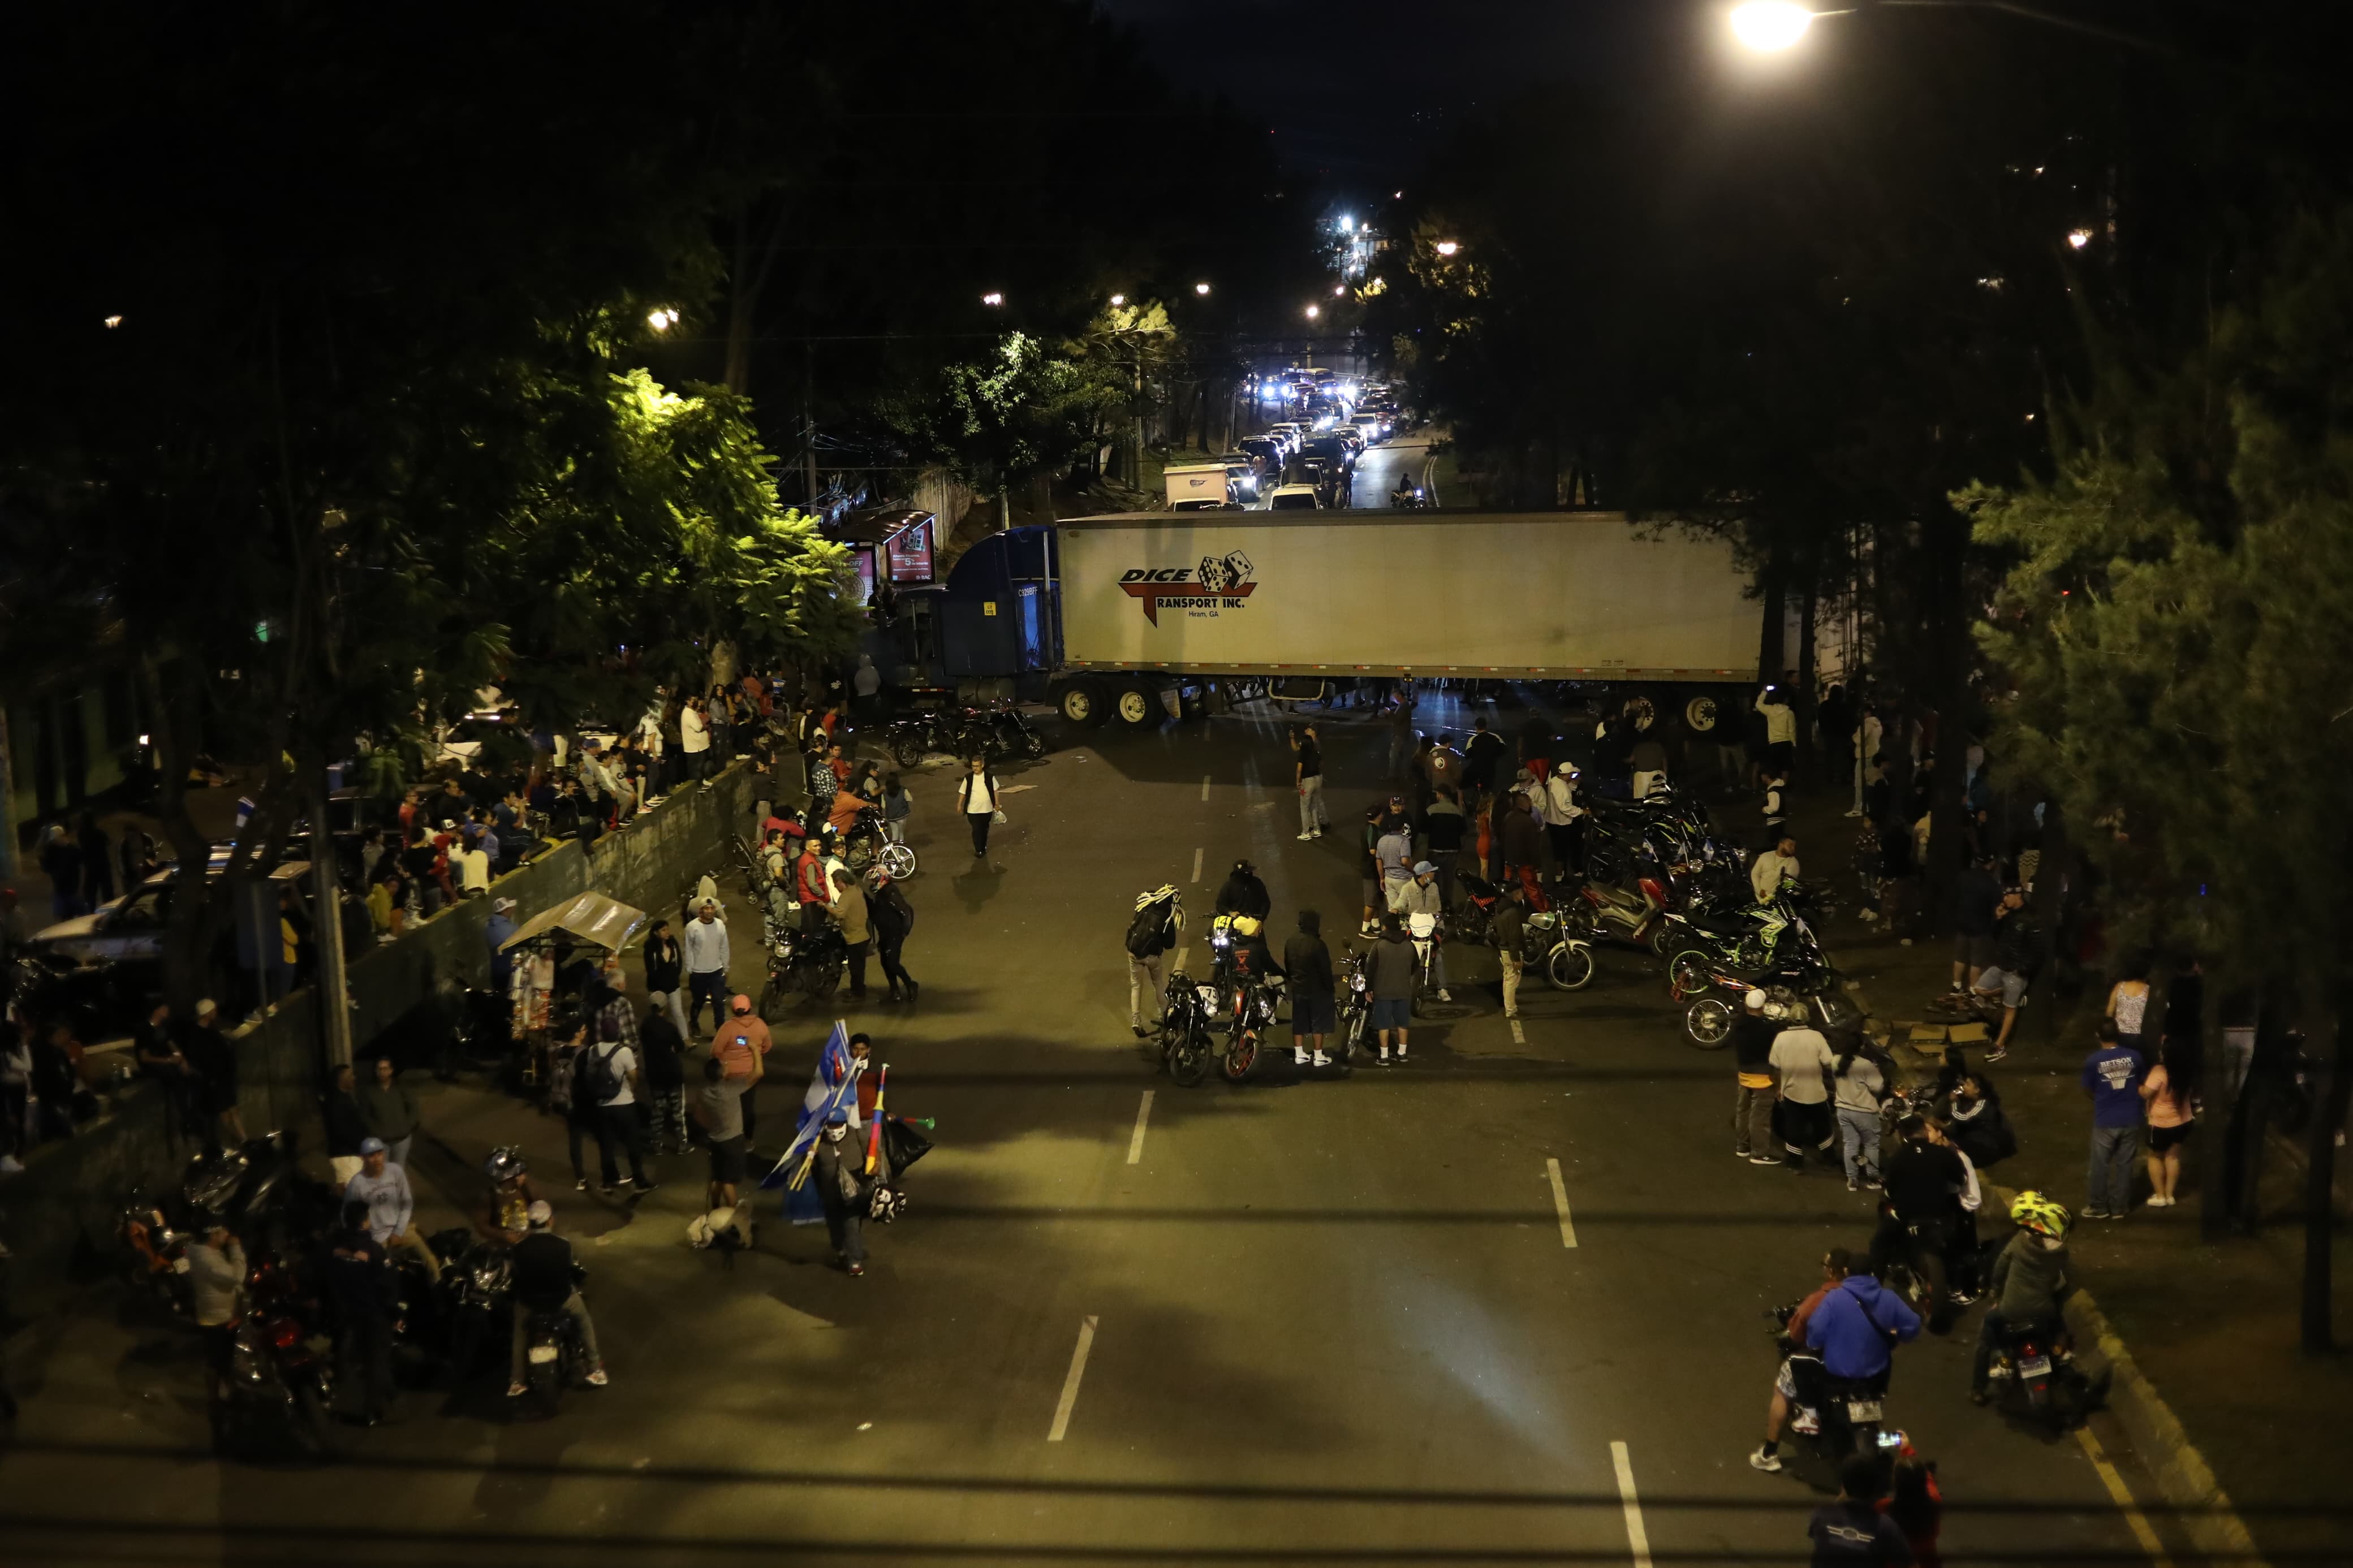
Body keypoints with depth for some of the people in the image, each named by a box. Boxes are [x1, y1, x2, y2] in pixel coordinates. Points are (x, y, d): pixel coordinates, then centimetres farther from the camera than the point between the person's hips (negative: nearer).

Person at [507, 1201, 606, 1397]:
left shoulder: (520, 1248, -16)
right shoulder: (563, 1245, -18)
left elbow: (514, 1273, 1)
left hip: (529, 1301, 1)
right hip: (562, 1299, -1)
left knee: (519, 1332, 32)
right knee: (585, 1321, 29)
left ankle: (516, 1382, 31)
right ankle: (595, 1369, 32)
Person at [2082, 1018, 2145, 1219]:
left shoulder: (2093, 1061, -16)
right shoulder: (2134, 1056, -9)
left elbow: (2088, 1090, -2)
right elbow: (2141, 1084, 7)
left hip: (2105, 1122, -2)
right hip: (2130, 1120, 2)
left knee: (2100, 1166, 13)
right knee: (2125, 1165, 14)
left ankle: (2099, 1207, 24)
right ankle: (2119, 1208, 23)